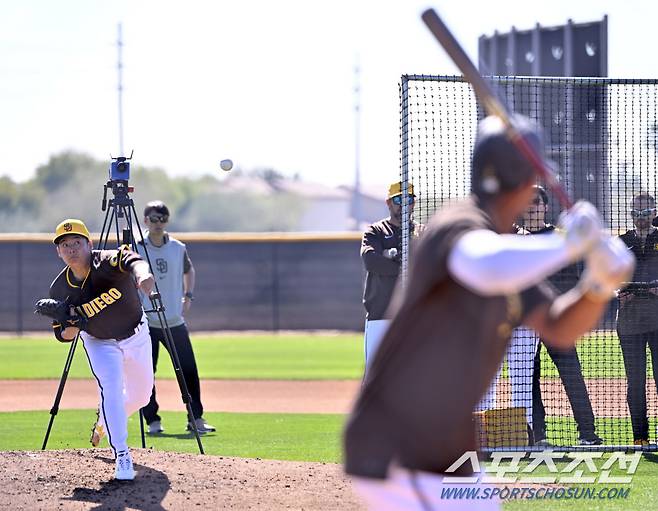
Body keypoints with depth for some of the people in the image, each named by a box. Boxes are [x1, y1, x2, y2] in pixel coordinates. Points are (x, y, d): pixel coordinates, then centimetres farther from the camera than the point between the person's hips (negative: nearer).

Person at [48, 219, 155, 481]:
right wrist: (70, 329, -33)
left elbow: (132, 260, -56)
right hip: (99, 343, -1)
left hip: (136, 336, 1)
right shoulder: (60, 289, -20)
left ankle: (104, 422, 44)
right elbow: (62, 334, -8)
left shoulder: (108, 261, -31)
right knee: (111, 388, -24)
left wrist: (141, 273, -81)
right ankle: (121, 456, -19)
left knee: (141, 394, 14)